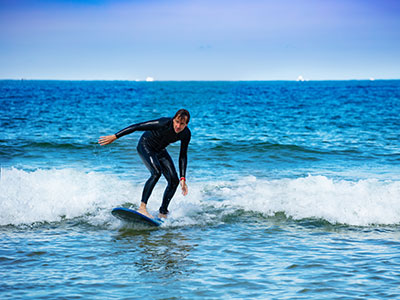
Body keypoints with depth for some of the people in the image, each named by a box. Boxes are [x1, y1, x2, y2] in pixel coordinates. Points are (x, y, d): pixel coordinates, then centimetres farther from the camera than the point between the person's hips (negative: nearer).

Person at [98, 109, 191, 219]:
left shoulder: (186, 134, -18)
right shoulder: (164, 123, -34)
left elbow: (183, 156, -6)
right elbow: (137, 127, -29)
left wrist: (182, 178, -12)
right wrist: (115, 137, -28)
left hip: (160, 151, 6)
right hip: (145, 146, -6)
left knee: (174, 181, -5)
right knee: (156, 172, -30)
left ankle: (163, 214, 6)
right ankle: (142, 207, -34)